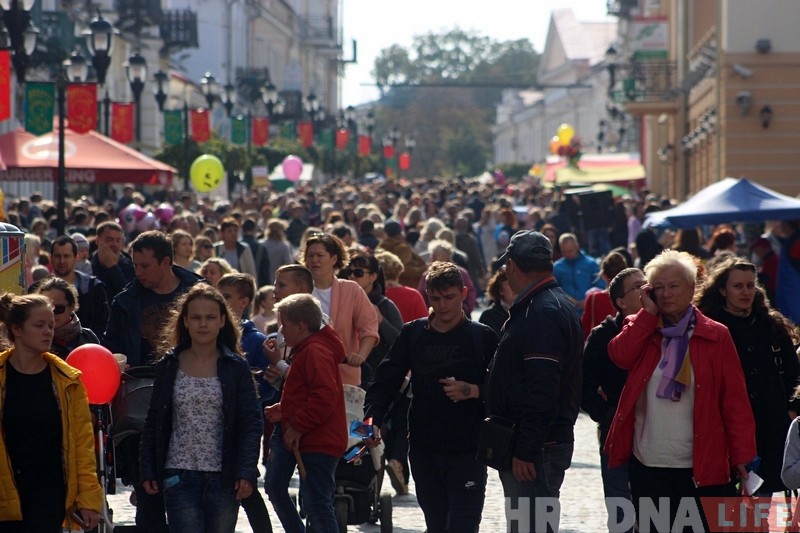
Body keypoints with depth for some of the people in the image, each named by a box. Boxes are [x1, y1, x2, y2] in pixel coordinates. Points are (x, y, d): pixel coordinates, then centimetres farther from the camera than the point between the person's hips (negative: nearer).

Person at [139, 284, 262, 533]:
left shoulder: (236, 367, 2)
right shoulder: (168, 367, 5)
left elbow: (251, 423, -1)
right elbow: (153, 423, 8)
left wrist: (246, 472, -11)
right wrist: (147, 471, 2)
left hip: (224, 477, 0)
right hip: (180, 476, 0)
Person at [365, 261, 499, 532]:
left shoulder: (483, 337, -2)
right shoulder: (413, 334, 7)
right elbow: (386, 381, 3)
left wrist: (473, 391, -18)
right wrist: (373, 418, -13)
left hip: (467, 452, -4)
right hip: (423, 451, 4)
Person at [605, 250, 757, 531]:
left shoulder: (715, 336, 1)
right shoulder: (641, 328, 11)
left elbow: (735, 399, -2)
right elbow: (620, 355, -11)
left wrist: (742, 454, -7)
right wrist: (648, 313, -7)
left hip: (702, 466, -3)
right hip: (648, 465, 3)